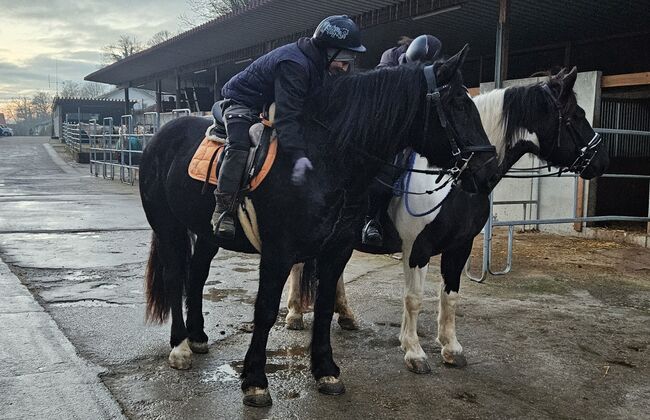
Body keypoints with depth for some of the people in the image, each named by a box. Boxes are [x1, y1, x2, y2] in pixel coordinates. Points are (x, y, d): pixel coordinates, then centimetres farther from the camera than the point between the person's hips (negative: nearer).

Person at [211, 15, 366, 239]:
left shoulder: (315, 62, -3)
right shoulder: (293, 64, -34)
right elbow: (288, 115, -40)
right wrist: (298, 155, -47)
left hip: (269, 105, 10)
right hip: (242, 102, -10)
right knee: (240, 145, -33)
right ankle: (223, 209, -28)